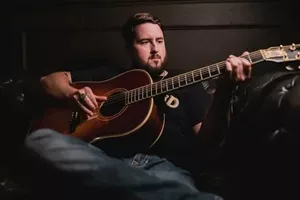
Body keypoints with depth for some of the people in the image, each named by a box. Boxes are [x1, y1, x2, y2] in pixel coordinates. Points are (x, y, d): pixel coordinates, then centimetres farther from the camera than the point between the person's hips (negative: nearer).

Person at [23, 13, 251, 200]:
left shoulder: (186, 85, 21)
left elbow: (206, 144, 6)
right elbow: (49, 80, 29)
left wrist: (224, 91, -13)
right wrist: (74, 94, 5)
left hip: (164, 166, -6)